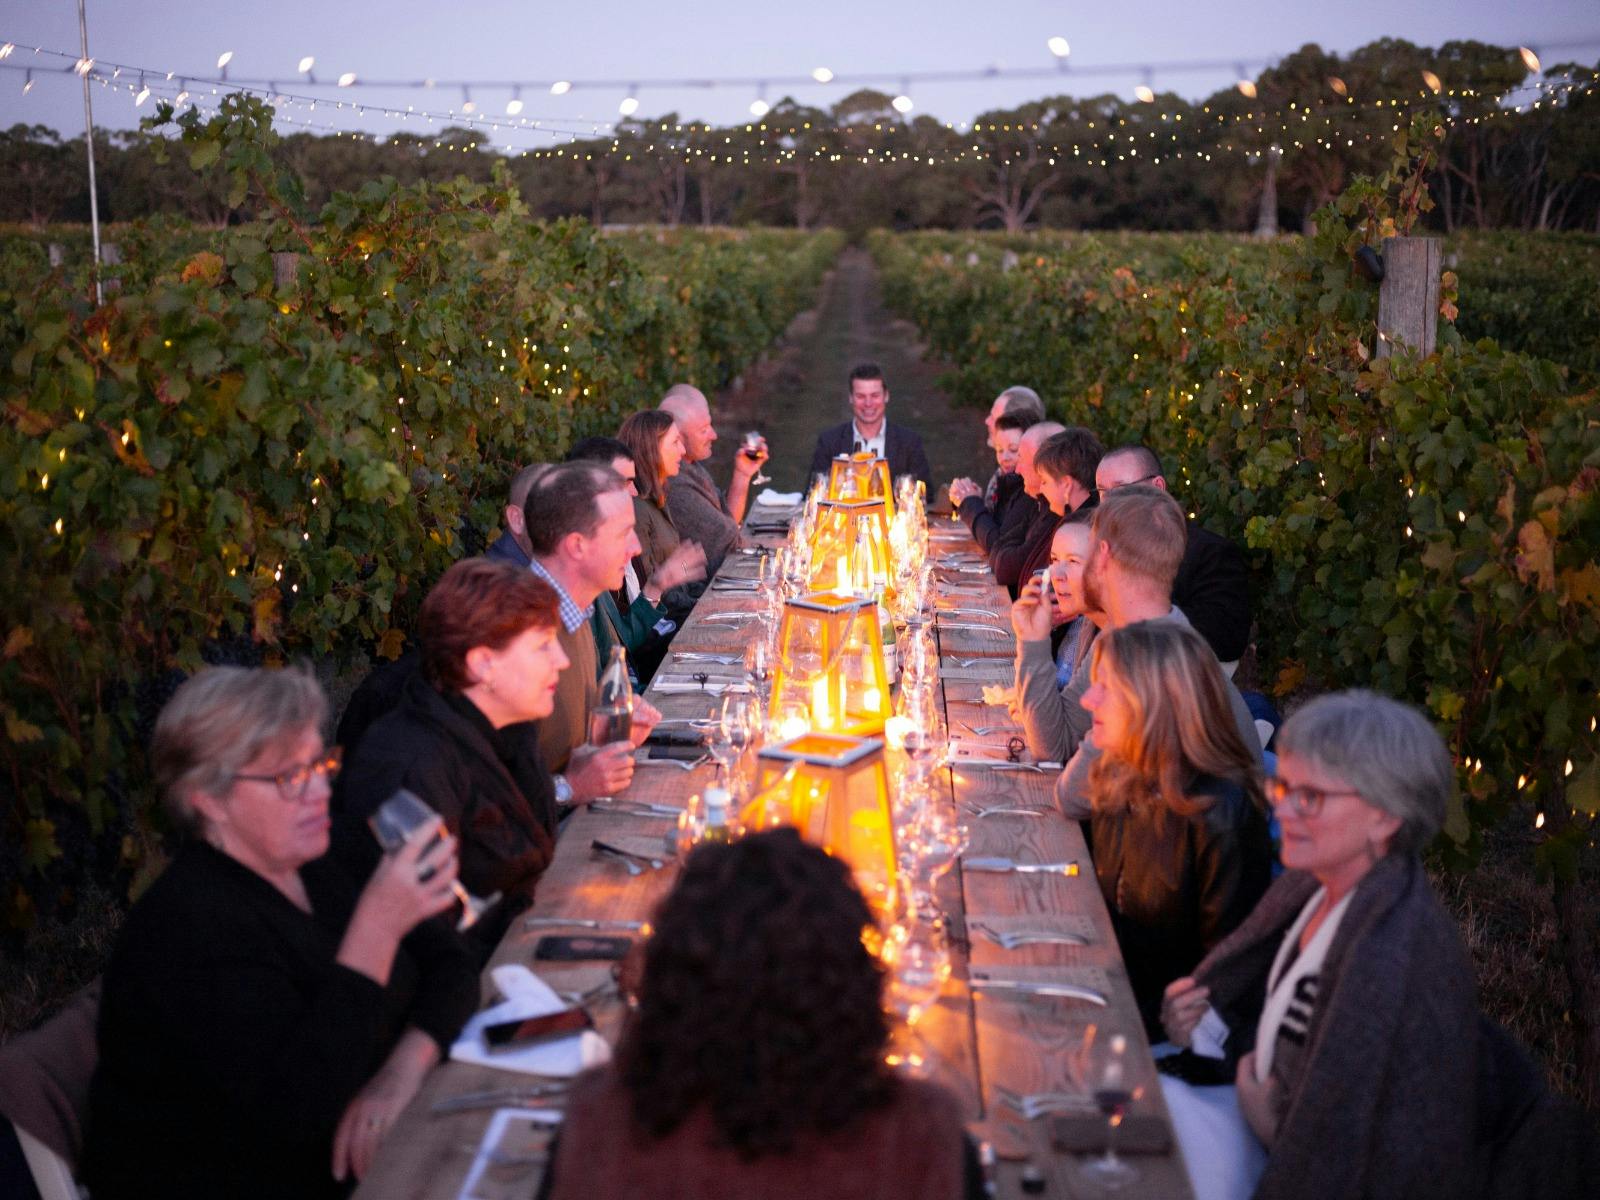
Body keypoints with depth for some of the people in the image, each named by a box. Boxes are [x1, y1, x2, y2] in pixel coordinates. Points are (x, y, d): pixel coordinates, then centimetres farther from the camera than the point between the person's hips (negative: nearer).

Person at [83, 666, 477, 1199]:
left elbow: (448, 961, 4)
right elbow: (298, 1108, -28)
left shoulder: (313, 864, 3)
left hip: (364, 1151, 7)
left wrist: (406, 1065, -16)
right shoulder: (187, 928, -21)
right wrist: (378, 926, -31)